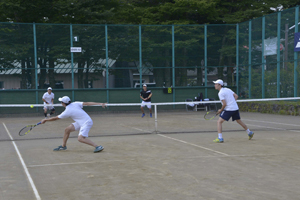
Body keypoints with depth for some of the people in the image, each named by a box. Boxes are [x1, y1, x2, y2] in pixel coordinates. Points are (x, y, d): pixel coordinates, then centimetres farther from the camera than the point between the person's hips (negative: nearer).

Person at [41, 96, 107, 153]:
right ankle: (63, 146, 24)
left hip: (86, 123, -9)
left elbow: (56, 118, -2)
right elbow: (87, 103, -6)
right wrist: (99, 104, -12)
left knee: (80, 138, -21)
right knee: (67, 129, 9)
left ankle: (98, 146, -21)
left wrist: (46, 120, 13)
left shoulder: (67, 112, -14)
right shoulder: (75, 104, 2)